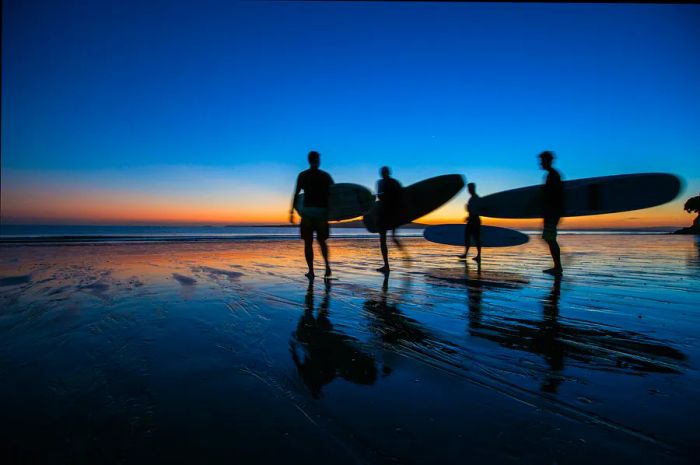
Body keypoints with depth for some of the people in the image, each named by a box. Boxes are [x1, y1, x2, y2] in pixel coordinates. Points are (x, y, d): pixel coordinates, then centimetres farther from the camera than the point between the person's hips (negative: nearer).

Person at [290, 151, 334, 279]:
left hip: (308, 211, -1)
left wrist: (291, 211, -1)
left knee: (308, 242, 5)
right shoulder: (326, 175, 6)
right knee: (321, 241, 16)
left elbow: (296, 194, -3)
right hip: (322, 211, 1)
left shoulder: (302, 175, 3)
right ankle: (327, 265, -1)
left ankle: (311, 271, -1)